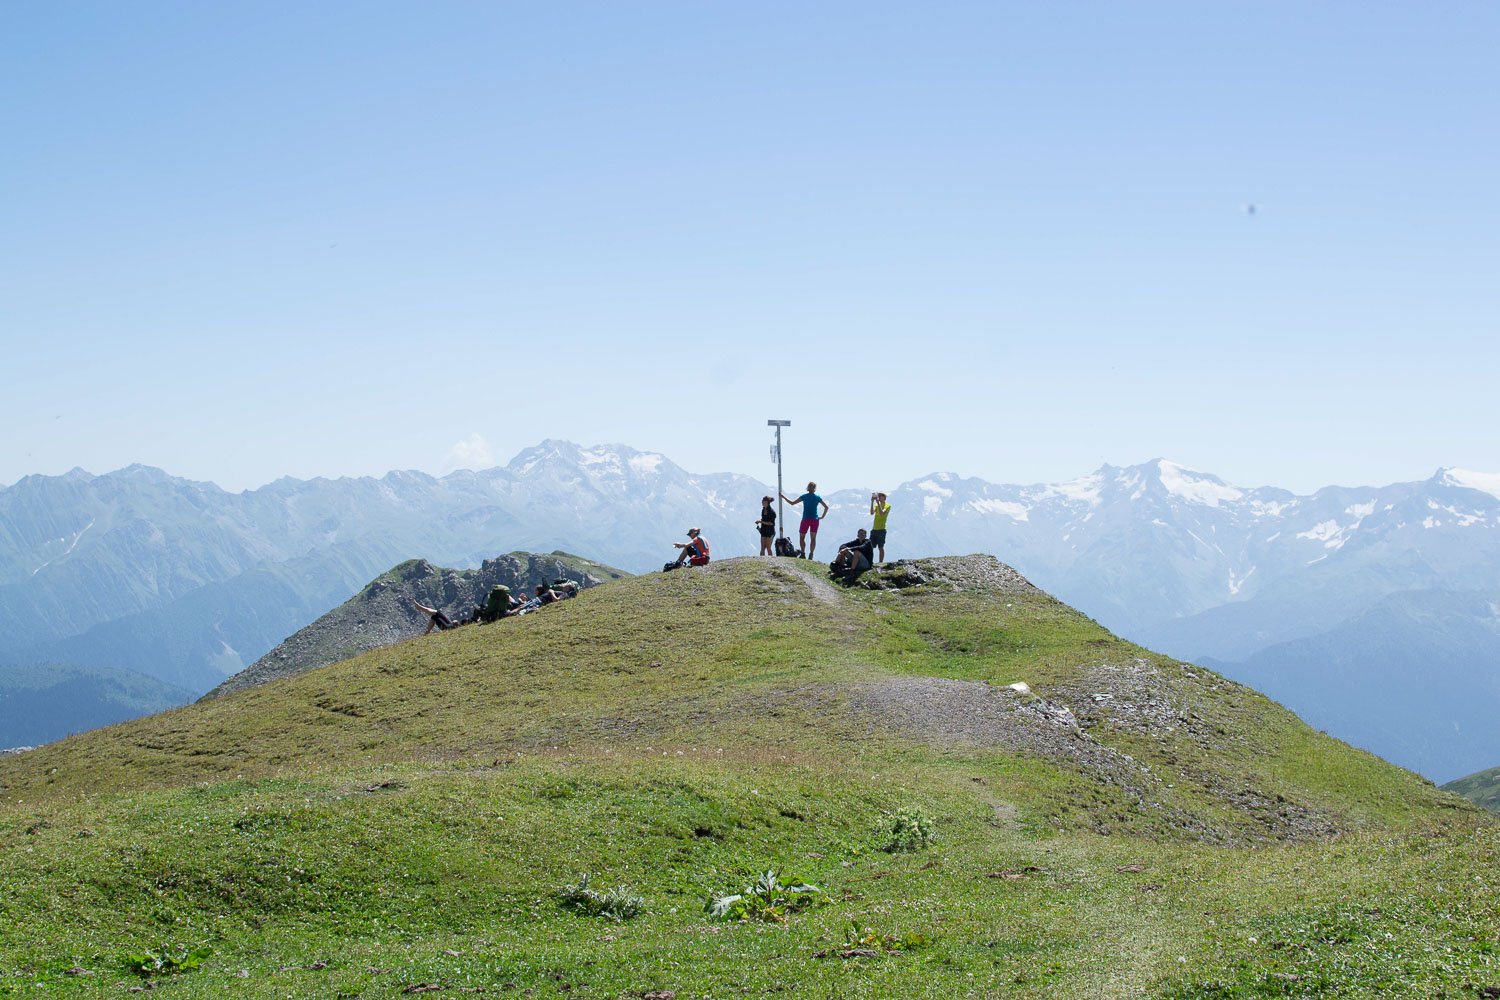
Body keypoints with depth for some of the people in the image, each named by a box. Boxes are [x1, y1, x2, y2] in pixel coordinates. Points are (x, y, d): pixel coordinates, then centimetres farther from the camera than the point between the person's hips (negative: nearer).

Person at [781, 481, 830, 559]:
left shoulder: (804, 496, -3)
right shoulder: (818, 498, 2)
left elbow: (792, 502, 1)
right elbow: (826, 507, 4)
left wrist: (784, 497, 13)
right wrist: (822, 516, 11)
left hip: (806, 519, -2)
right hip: (815, 520, 2)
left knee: (801, 537, 6)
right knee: (813, 538, 7)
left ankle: (803, 553, -9)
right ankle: (811, 555, 0)